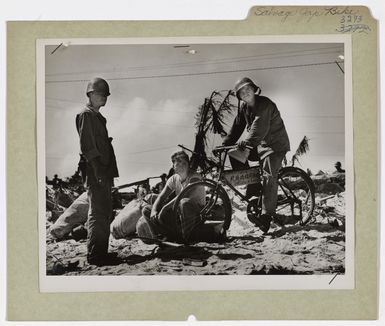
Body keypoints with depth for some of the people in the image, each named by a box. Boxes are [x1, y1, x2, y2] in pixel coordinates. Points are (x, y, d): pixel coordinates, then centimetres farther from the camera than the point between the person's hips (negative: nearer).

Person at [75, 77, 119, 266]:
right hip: (95, 173, -10)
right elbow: (87, 146, -16)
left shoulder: (97, 116, 21)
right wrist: (98, 171, -21)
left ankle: (101, 252, 19)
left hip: (103, 173, 10)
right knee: (98, 214, -9)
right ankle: (94, 255, -4)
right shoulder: (86, 115, -8)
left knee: (105, 213, 12)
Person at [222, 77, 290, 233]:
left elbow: (259, 129, -35)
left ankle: (267, 214, -23)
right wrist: (225, 144, -2)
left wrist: (244, 143, -46)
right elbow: (237, 127, 6)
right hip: (260, 144, 8)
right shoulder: (243, 106, 1)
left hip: (276, 144, -8)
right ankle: (253, 189, 3)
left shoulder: (264, 104, -23)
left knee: (269, 176, -22)